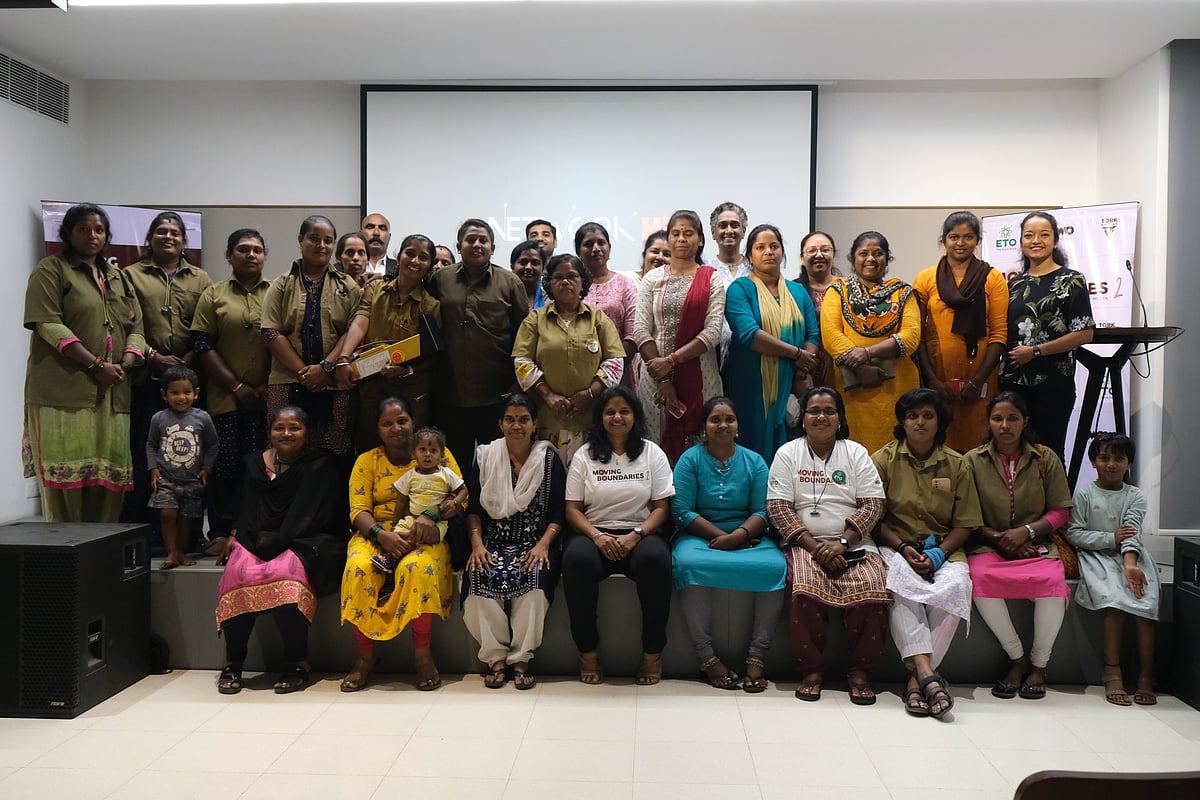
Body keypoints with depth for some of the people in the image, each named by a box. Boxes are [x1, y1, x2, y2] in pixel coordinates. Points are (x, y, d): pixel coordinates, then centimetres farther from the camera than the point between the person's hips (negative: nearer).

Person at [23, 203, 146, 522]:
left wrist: (124, 365, -4)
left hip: (112, 395, 5)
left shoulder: (119, 277, 22)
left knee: (108, 475, 3)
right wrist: (96, 366, -16)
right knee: (66, 475, -6)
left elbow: (135, 328, 17)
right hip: (64, 391, -5)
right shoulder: (51, 270, 3)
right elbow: (48, 325, -9)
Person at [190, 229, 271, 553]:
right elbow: (202, 345, 2)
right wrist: (237, 386, -6)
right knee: (224, 465, 0)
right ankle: (220, 532, 11)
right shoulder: (213, 295, 8)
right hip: (225, 398, 0)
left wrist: (269, 385, -5)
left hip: (268, 398, 0)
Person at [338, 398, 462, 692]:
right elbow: (358, 510, 1)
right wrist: (381, 534, -20)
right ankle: (365, 656, -14)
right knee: (358, 568, -30)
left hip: (423, 536, -2)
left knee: (418, 567, -36)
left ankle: (423, 653, -20)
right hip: (377, 533, 2)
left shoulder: (439, 454, 8)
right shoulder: (367, 461, 12)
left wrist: (431, 515, -23)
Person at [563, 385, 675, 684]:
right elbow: (573, 509, 5)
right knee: (577, 561, -34)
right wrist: (596, 535, -14)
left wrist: (635, 535, -13)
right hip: (595, 532, 1)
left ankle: (653, 652, -17)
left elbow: (661, 507, 4)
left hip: (640, 533, 0)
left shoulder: (652, 453, 10)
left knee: (655, 560, -35)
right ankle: (588, 651, -16)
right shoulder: (584, 456, 10)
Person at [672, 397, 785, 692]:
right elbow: (682, 512, -4)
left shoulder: (754, 462, 11)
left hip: (747, 537, 2)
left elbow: (762, 512, 3)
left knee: (775, 566, -29)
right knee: (689, 564, -36)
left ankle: (757, 655, -19)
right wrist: (720, 536, -15)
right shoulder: (690, 459, 4)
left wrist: (739, 535, -17)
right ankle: (706, 656, -25)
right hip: (699, 536, -2)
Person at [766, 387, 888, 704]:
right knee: (806, 591, -31)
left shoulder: (856, 453, 11)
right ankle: (812, 668, -12)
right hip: (805, 543, -1)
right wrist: (814, 546, -13)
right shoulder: (788, 453, 8)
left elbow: (872, 505, 2)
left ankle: (861, 670, -9)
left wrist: (842, 543, -13)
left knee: (871, 590, -27)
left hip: (854, 543, 1)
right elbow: (778, 508, -2)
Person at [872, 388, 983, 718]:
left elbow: (965, 524, 6)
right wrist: (902, 548, -14)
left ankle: (916, 678, -29)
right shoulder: (883, 459, 5)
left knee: (957, 585, -32)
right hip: (896, 546, -1)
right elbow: (875, 518, 2)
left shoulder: (957, 465, 9)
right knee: (901, 582, -36)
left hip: (943, 550, 1)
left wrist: (939, 553, -12)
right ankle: (927, 673, -42)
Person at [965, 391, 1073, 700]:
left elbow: (1060, 511, 6)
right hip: (988, 546, 0)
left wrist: (1026, 531, -11)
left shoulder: (1045, 459, 8)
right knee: (982, 579, -33)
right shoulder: (973, 460, 6)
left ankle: (1039, 664, -9)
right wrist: (997, 538, -13)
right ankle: (1017, 659, -11)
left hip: (1036, 545, 0)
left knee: (1052, 580, -32)